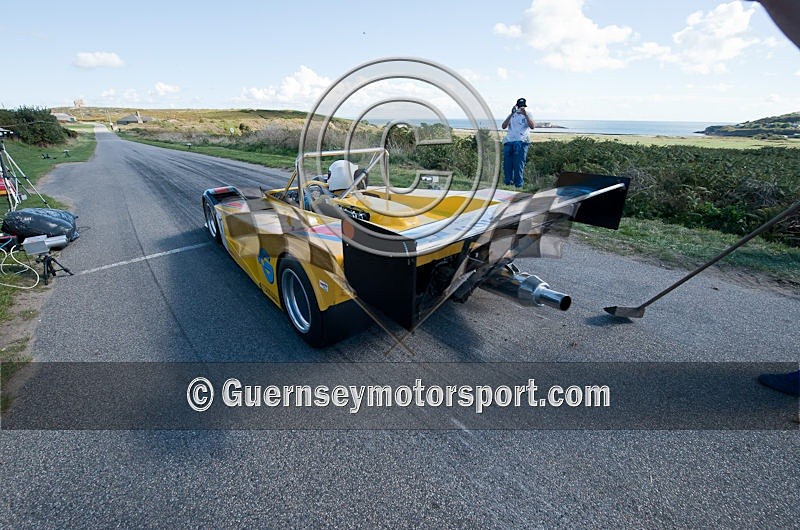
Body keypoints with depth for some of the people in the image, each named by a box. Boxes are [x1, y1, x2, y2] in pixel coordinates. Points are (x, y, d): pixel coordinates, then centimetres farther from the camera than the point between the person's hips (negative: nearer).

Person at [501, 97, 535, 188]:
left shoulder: (528, 115, 15)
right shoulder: (512, 115, 21)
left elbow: (532, 126, -4)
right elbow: (503, 126, 5)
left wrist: (525, 114, -10)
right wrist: (511, 114, -3)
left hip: (521, 142, -3)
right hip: (508, 142, 3)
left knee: (518, 165, -9)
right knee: (507, 165, -1)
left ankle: (518, 186, -7)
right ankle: (507, 183, 9)